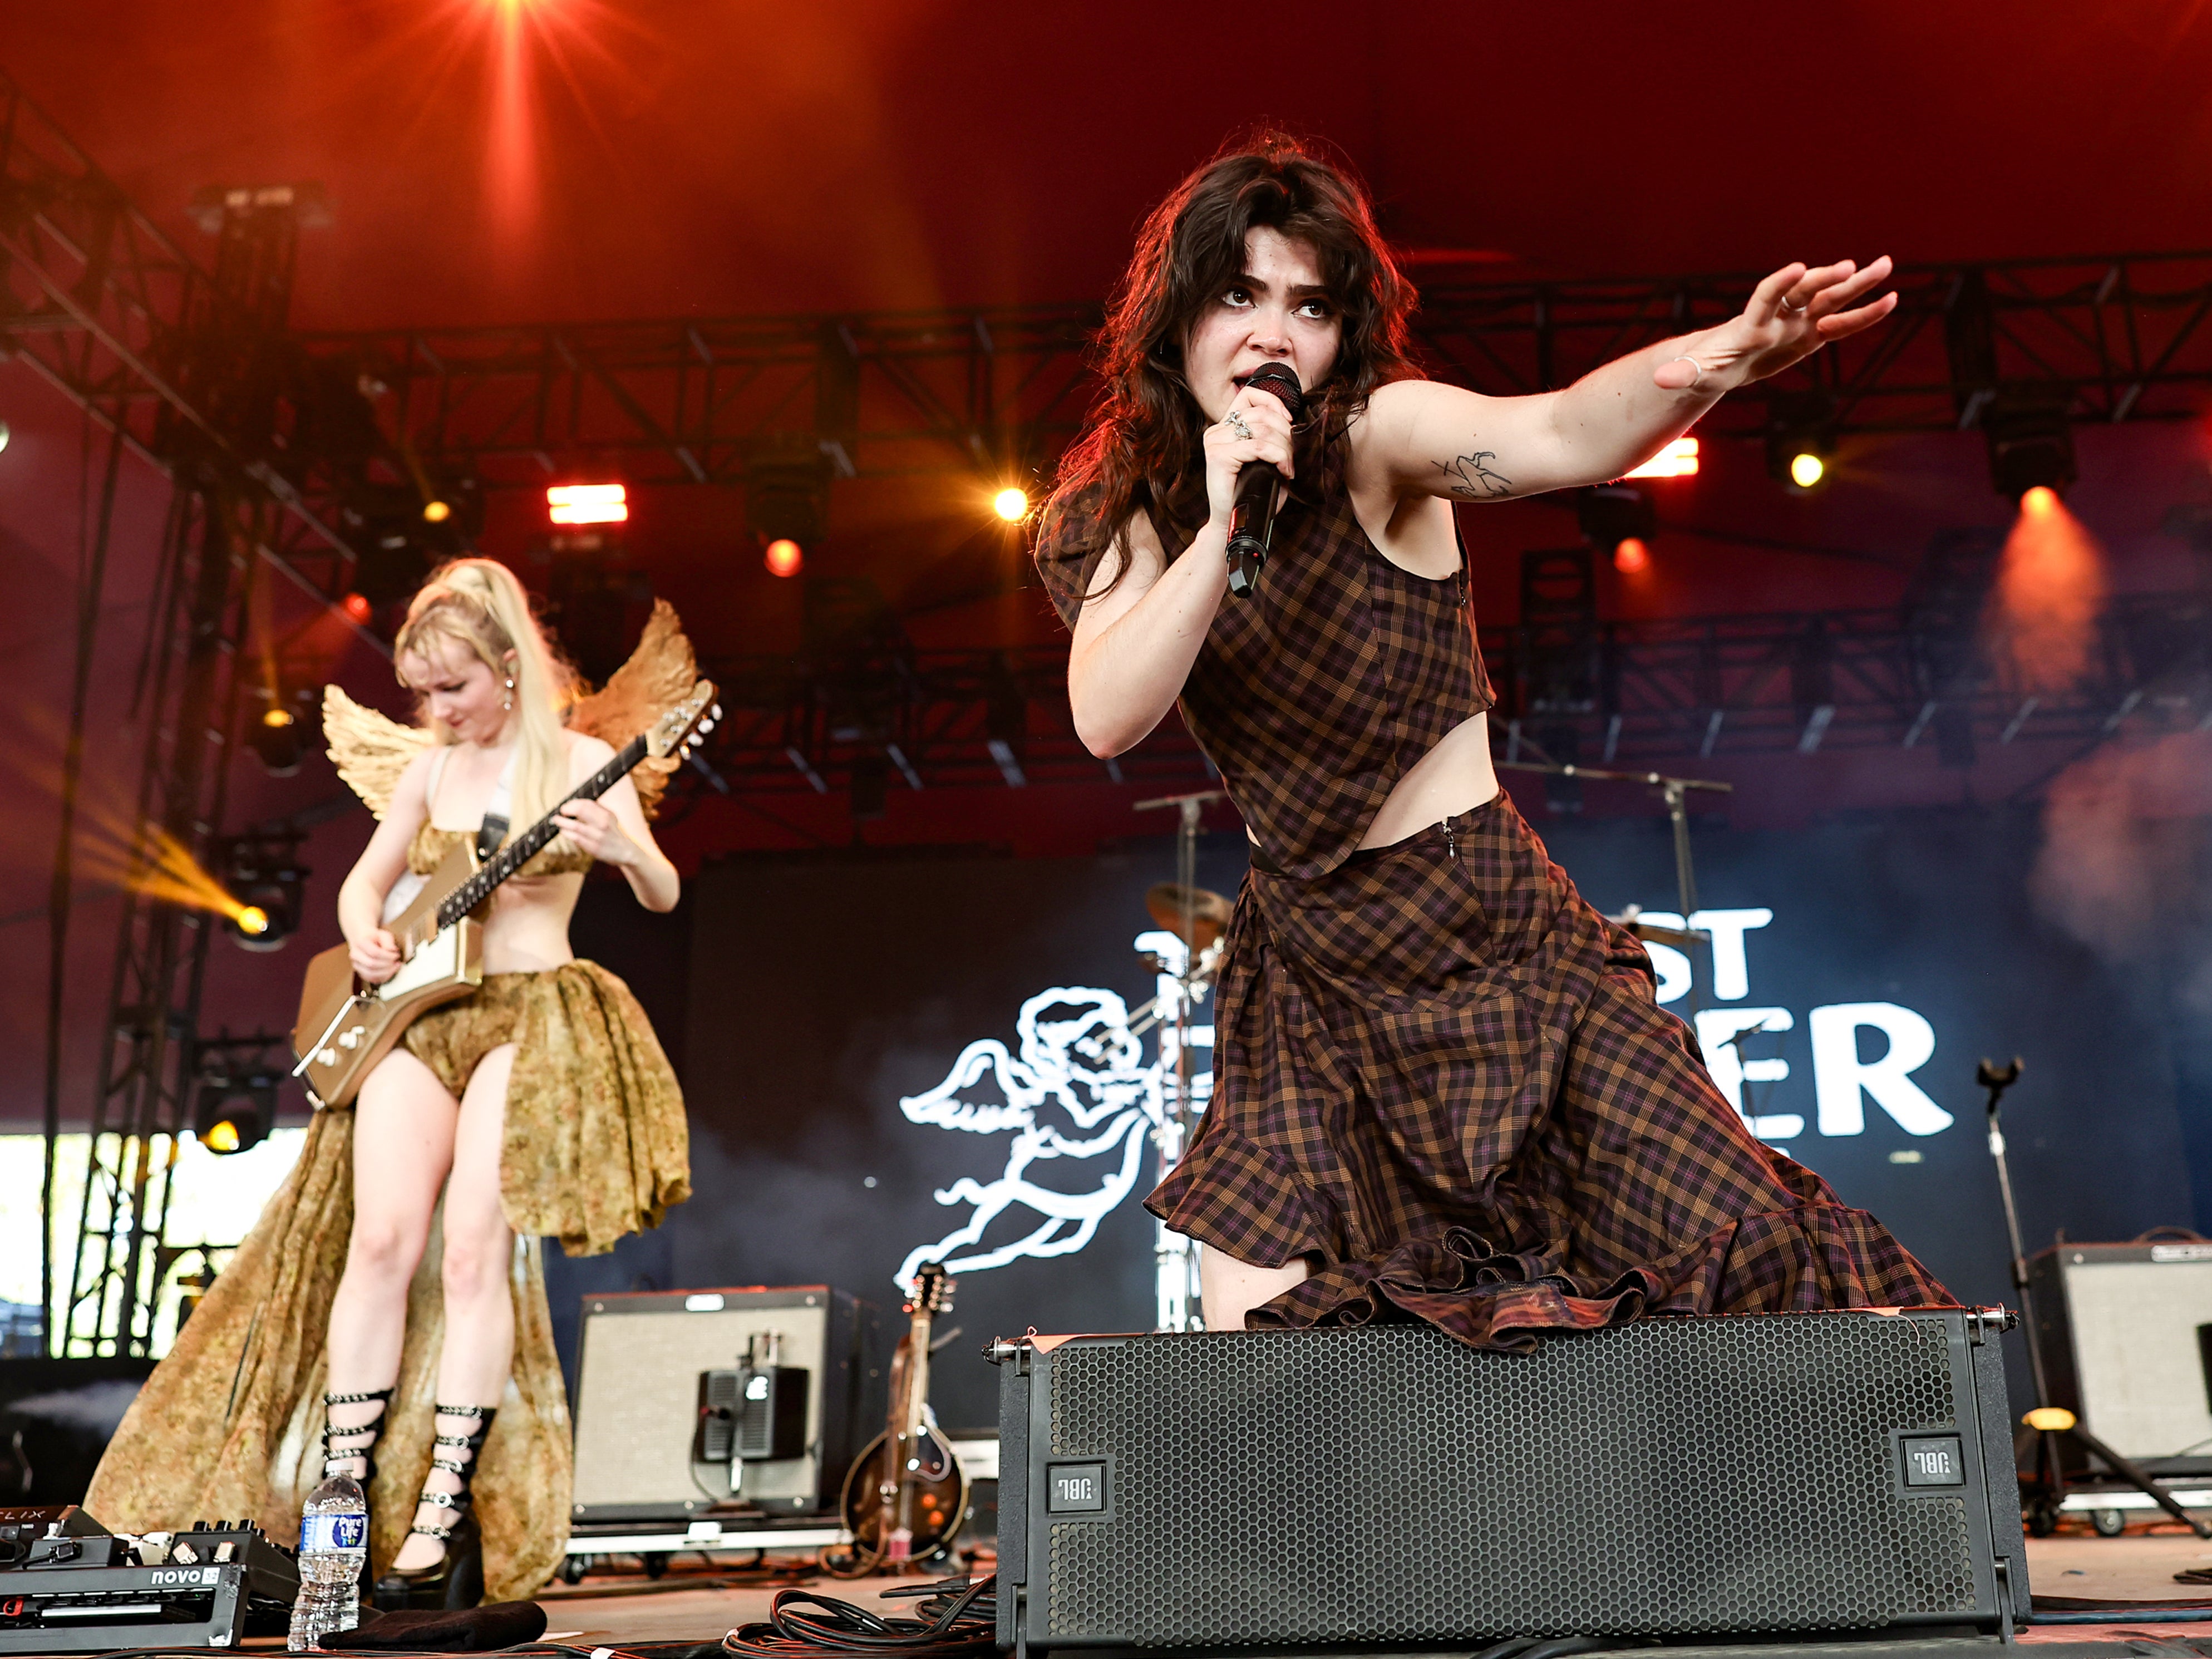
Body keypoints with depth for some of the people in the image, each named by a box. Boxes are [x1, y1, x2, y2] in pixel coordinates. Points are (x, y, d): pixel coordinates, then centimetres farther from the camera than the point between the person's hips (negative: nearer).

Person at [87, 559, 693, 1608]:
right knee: (380, 1240, -8)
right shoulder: (429, 767, 13)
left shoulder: (581, 759, -1)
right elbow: (365, 879, 22)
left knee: (475, 1249, -13)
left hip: (531, 1016, -4)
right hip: (417, 1013, 4)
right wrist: (364, 937, -1)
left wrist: (623, 849, -30)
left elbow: (663, 895, -7)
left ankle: (444, 1519, -9)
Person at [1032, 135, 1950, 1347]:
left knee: (1747, 1247, -9)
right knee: (1254, 1341, -4)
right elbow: (1105, 719, -16)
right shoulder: (1139, 508, 0)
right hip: (1306, 966, 3)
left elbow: (1555, 437, -33)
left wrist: (1726, 354, -53)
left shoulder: (1375, 436, -12)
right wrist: (1220, 528, -25)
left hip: (1491, 929, -3)